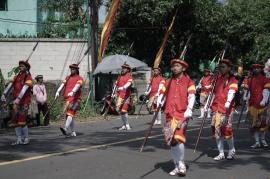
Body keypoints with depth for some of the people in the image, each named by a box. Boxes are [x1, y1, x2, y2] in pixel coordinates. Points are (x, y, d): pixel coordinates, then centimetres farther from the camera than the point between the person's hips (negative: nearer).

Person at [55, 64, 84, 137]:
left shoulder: (79, 78, 1)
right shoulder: (68, 78, 19)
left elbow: (77, 86, -18)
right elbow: (62, 85, 5)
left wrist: (72, 92, -36)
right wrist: (58, 92, -12)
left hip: (74, 99, -7)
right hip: (67, 99, 7)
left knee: (70, 113, -21)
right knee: (69, 115, 8)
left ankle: (65, 129, -38)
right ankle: (73, 132, 15)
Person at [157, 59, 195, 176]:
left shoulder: (188, 81, 5)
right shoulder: (168, 82, 16)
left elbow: (191, 96, -4)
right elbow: (162, 94, 12)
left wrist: (189, 109, -17)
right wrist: (159, 103, -9)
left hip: (182, 114, -4)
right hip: (169, 115, 5)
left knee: (178, 138, -20)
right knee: (171, 141, 5)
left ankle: (181, 164, -3)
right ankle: (177, 166, 18)